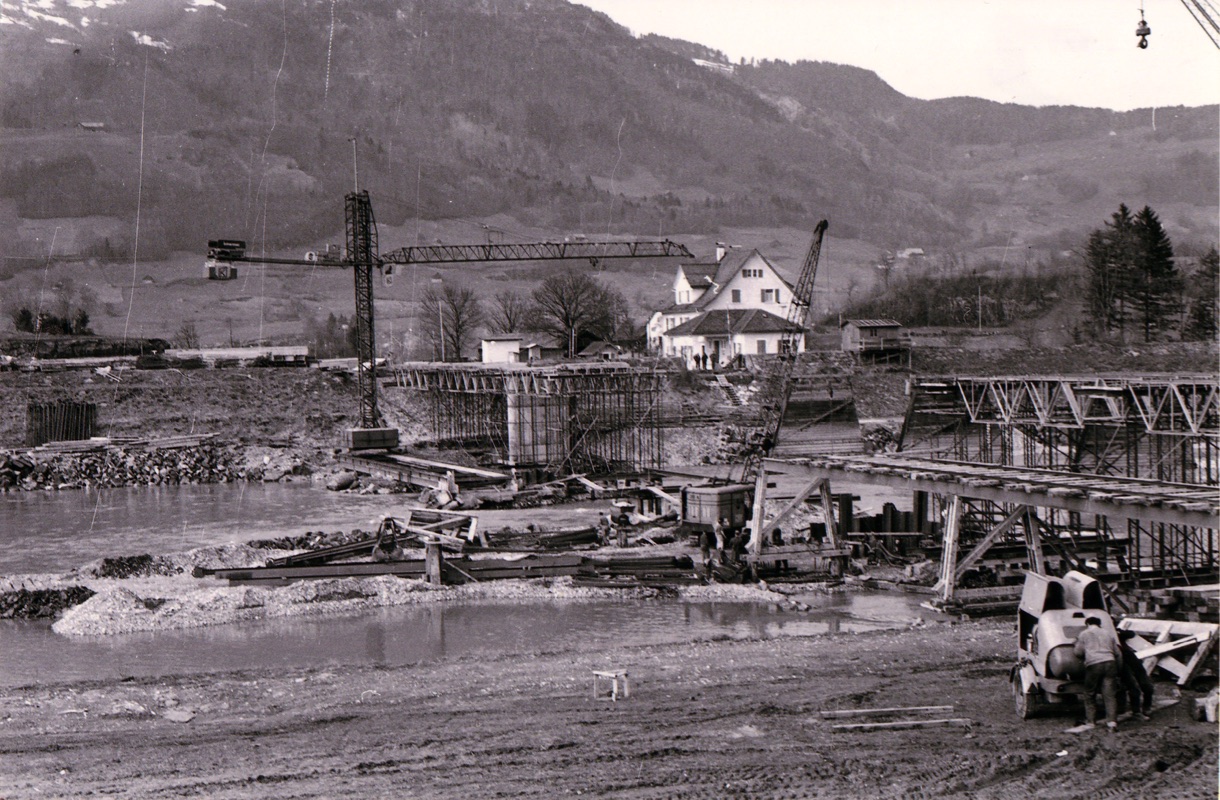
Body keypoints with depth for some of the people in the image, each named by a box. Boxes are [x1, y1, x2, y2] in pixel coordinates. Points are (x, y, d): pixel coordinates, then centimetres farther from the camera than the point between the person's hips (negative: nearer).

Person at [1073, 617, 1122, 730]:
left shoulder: (1084, 634, 12)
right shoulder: (1108, 633, 23)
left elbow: (1079, 652, 10)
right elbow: (1118, 653, 24)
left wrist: (1077, 642, 29)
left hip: (1093, 664, -3)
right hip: (1110, 662, 3)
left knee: (1089, 695, 9)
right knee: (1110, 694, -3)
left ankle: (1090, 721, 7)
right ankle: (1112, 721, -17)